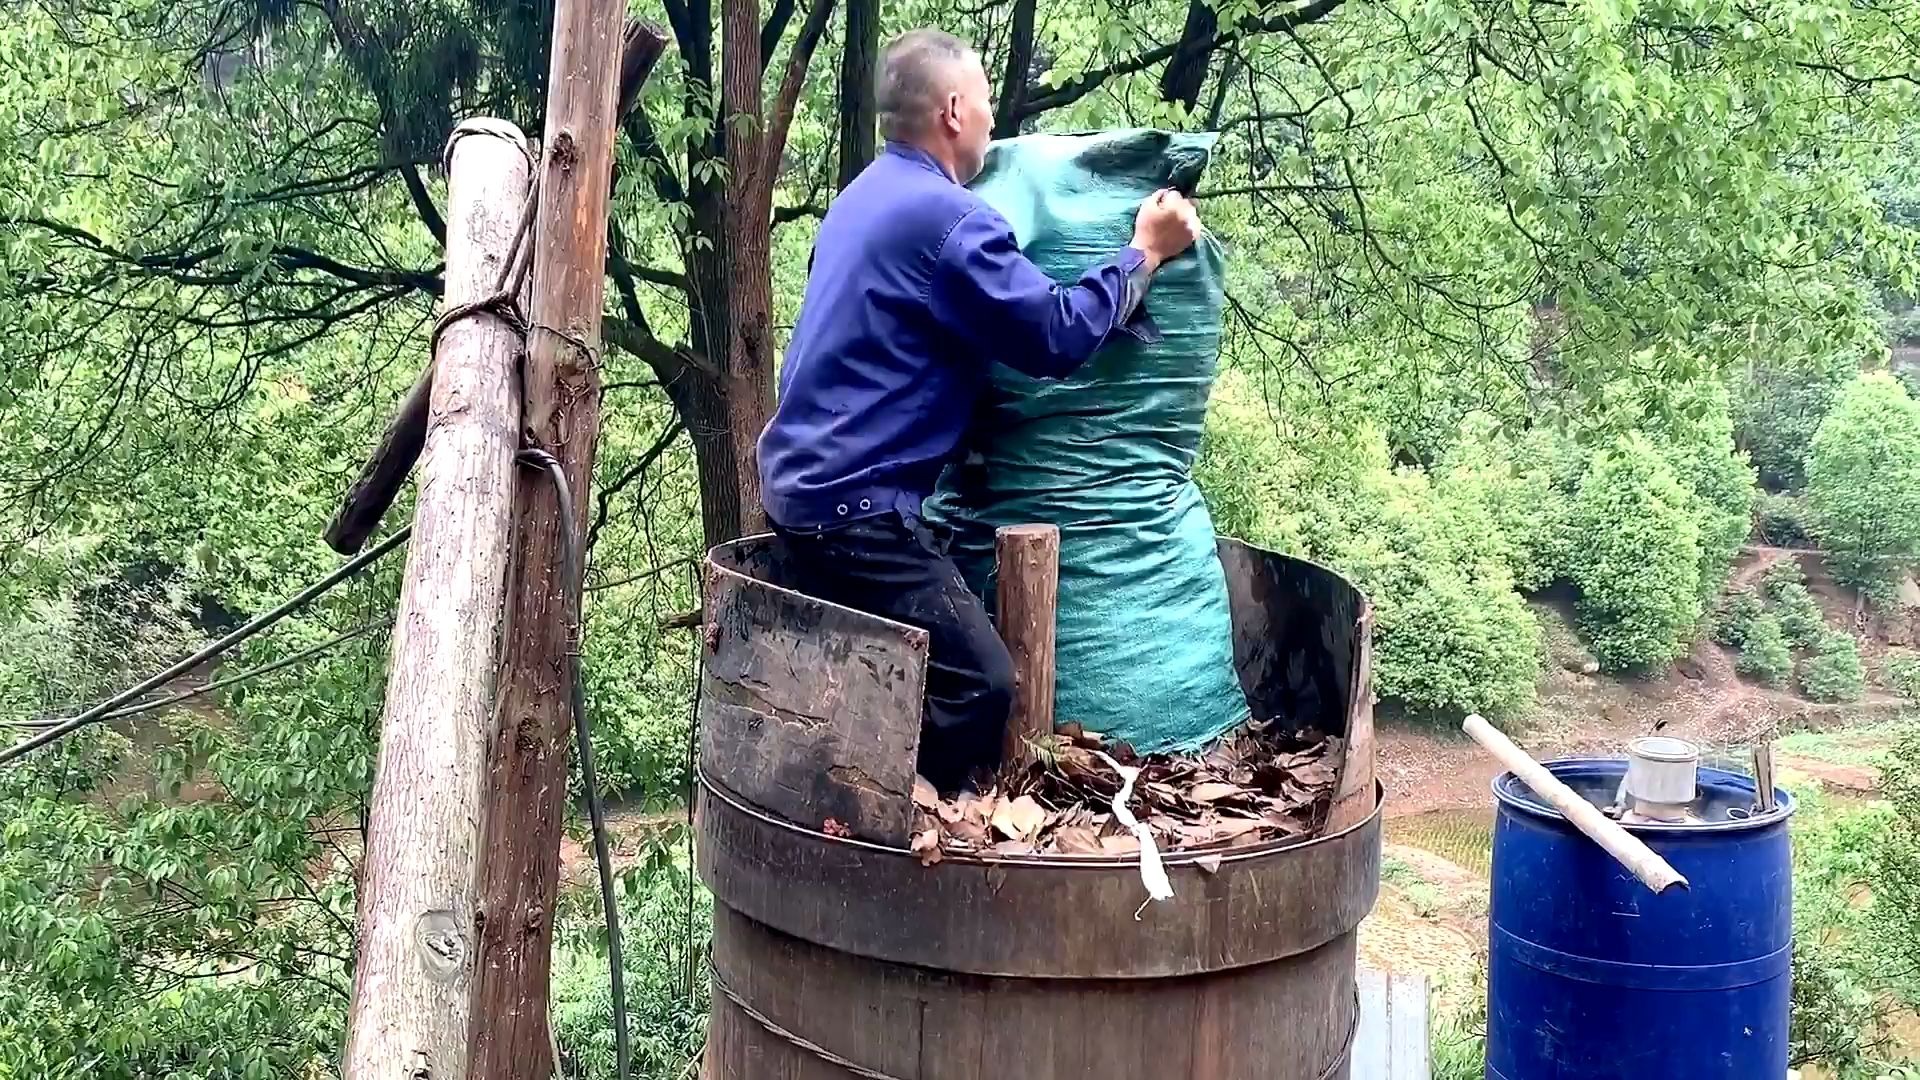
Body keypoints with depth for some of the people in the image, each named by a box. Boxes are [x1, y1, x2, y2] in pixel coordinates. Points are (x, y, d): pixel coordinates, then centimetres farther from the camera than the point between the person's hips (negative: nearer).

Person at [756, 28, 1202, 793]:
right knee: (979, 687, -11)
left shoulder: (869, 195, 15)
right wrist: (1144, 253, -4)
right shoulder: (946, 216, -18)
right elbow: (1057, 337, -18)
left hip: (805, 480, 11)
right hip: (855, 502, -11)